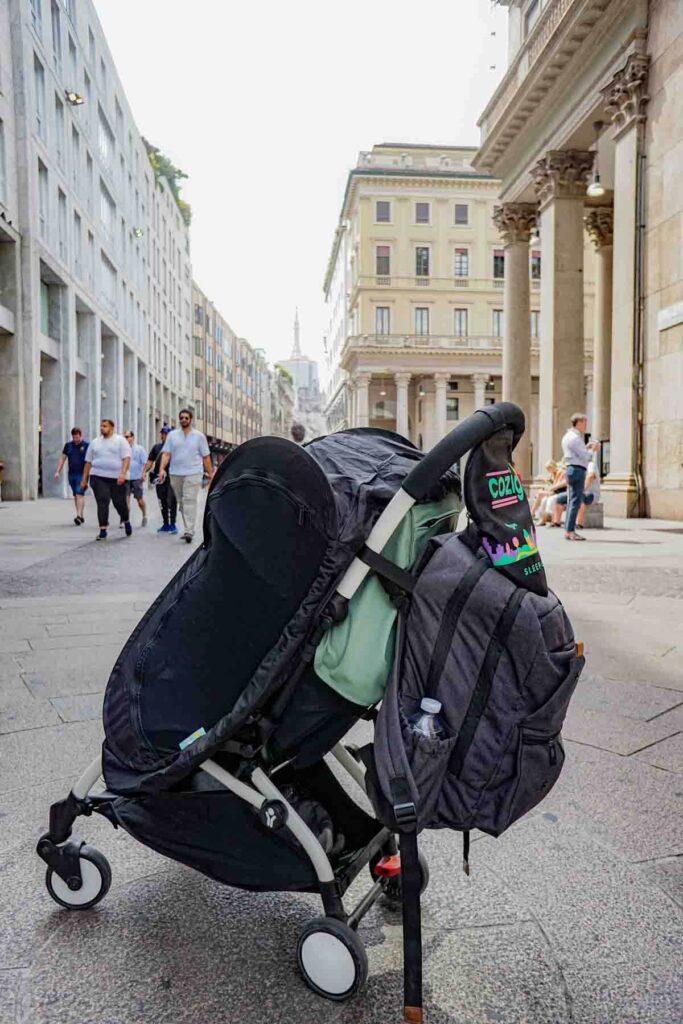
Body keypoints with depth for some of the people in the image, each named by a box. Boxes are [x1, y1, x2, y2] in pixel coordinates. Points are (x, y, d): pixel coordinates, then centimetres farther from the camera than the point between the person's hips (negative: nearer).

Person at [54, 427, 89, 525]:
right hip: (71, 474, 5)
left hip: (82, 474, -5)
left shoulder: (86, 445, -3)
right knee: (75, 495, 10)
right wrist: (57, 471, 7)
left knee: (80, 494, -14)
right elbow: (62, 458, 14)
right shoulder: (68, 445, 10)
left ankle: (79, 516, -20)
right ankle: (81, 516, 19)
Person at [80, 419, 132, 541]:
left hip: (117, 478, -2)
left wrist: (123, 473, -22)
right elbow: (88, 462, 16)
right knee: (102, 503, -7)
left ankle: (126, 521, 34)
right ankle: (103, 530, -5)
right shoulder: (95, 442, 14)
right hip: (98, 477, 2)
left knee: (120, 503, 4)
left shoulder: (120, 440, 3)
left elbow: (126, 458, -7)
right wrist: (84, 480, 12)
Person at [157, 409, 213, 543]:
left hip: (193, 473, -3)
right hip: (175, 473, 3)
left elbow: (206, 457, 6)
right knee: (181, 502, 9)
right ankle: (188, 529, 19)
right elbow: (166, 453, 3)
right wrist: (162, 468, -12)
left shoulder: (199, 436, 6)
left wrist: (210, 474, 2)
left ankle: (189, 531, -20)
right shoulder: (172, 435, 10)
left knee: (190, 500, -14)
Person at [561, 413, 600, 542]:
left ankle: (568, 530, 14)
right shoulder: (575, 438, -14)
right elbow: (585, 457, -15)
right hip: (577, 470, -11)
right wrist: (592, 449, 2)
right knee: (575, 501, -10)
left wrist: (587, 447, 12)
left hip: (572, 469, 11)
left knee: (572, 501, 12)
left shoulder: (568, 436, 18)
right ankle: (570, 531, -12)